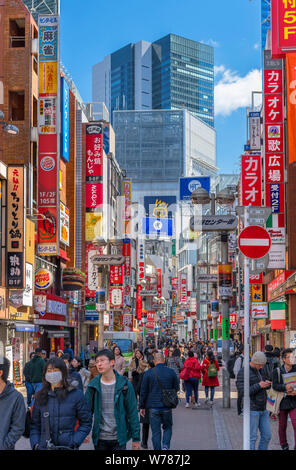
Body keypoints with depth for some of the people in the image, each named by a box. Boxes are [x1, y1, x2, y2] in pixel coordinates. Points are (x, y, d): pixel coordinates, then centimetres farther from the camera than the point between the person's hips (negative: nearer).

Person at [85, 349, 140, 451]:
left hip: (119, 438, -2)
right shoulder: (93, 386, 1)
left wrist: (136, 438, -1)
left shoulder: (124, 384, -3)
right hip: (100, 439, 2)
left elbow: (132, 412, 0)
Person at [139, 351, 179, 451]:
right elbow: (176, 388, 6)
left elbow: (143, 391, -1)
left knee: (156, 431, 7)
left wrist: (142, 406, 8)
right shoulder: (171, 372, -3)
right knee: (168, 427, 17)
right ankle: (165, 446, -3)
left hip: (153, 407, -1)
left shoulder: (148, 373, -4)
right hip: (167, 407, 1)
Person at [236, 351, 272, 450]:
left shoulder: (256, 371, 15)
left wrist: (267, 384, -2)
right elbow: (242, 392, -21)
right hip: (251, 410, -8)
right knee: (252, 438, -6)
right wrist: (259, 386, -24)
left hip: (262, 409, 8)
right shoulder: (242, 372, -13)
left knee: (267, 436, 7)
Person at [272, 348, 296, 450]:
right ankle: (284, 445, 28)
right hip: (282, 402, 0)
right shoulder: (277, 371, -3)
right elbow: (275, 386, -13)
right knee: (282, 426, 10)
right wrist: (285, 387, -31)